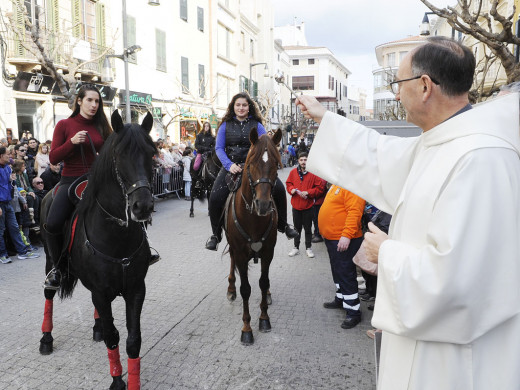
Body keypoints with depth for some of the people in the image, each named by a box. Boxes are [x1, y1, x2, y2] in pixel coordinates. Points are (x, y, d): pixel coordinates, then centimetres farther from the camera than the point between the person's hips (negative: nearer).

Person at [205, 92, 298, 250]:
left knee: (279, 188, -19)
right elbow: (219, 148, 2)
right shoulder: (226, 125, 8)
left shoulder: (257, 125, 7)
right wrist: (229, 165, -15)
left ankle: (283, 225, 4)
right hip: (231, 167, 0)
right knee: (215, 197, -19)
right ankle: (216, 234, 5)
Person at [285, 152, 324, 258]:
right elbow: (288, 183, 12)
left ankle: (308, 248, 24)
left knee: (308, 228, 9)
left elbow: (320, 187, -6)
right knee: (297, 227, 15)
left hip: (308, 206, -2)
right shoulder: (293, 172, -1)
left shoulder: (313, 173, -9)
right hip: (296, 205, 2)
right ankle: (296, 247, 28)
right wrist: (291, 189, -9)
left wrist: (308, 192, -16)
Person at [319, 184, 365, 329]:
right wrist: (326, 232, 24)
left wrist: (346, 235, -31)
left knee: (346, 275, -3)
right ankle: (340, 299, 39)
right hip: (331, 238, 10)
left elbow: (354, 212, -27)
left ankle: (353, 312, 8)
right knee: (337, 272, 22)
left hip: (344, 241, -10)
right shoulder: (337, 184, 14)